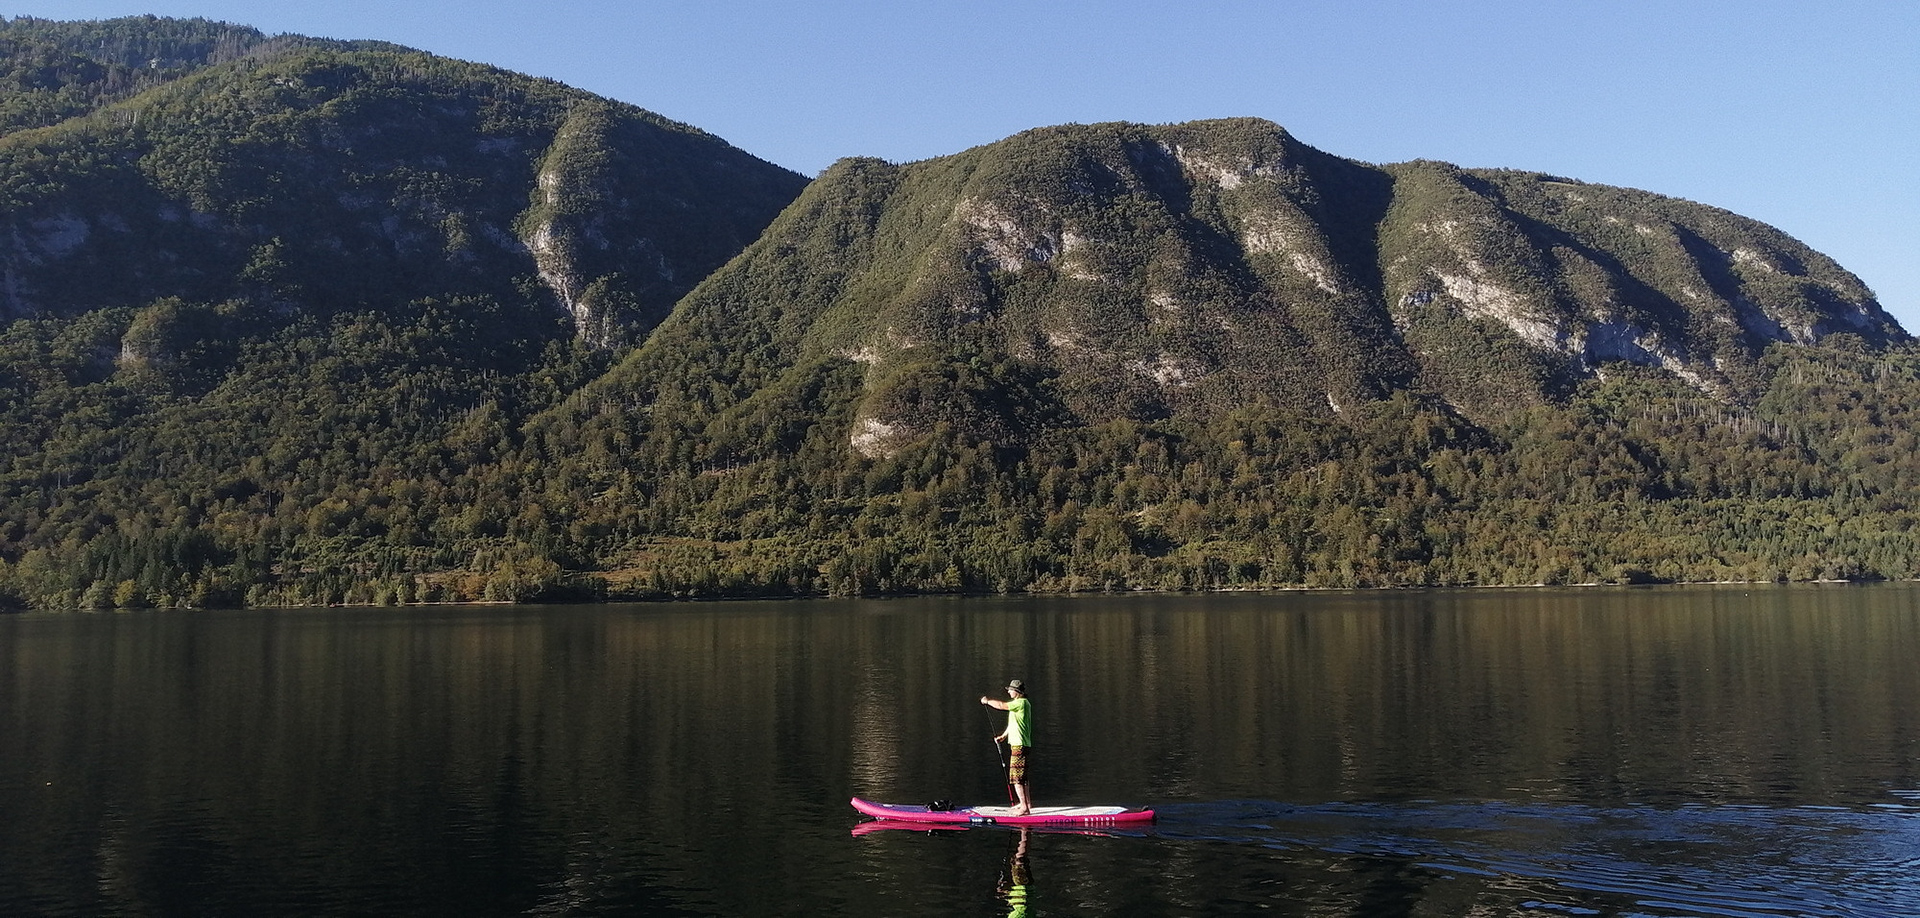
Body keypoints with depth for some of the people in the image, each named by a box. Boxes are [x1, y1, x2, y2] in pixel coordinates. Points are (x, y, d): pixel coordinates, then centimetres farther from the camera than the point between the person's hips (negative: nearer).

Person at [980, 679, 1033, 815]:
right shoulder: (1018, 703, 17)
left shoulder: (1021, 703, -15)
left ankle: (1024, 807, -11)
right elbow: (1013, 723, 25)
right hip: (1018, 744, 11)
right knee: (1020, 775, 22)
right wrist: (1003, 736, 21)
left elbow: (1001, 705, -18)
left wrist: (987, 701, -2)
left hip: (1020, 745, -11)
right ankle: (1027, 802, 35)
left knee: (1017, 778, -11)